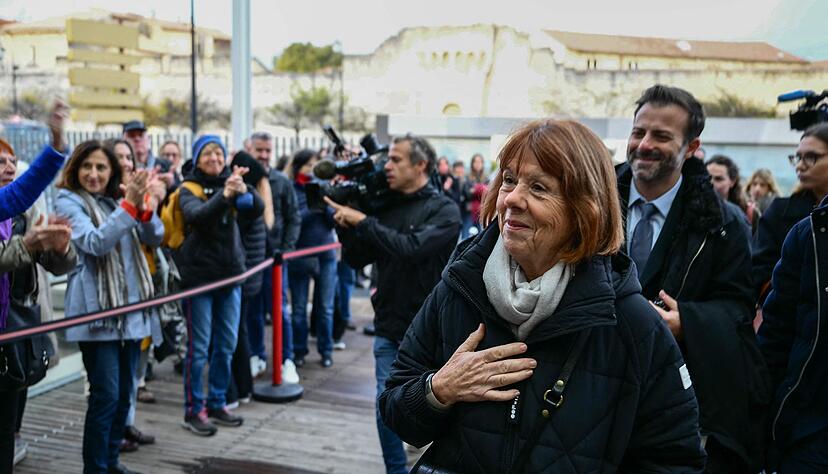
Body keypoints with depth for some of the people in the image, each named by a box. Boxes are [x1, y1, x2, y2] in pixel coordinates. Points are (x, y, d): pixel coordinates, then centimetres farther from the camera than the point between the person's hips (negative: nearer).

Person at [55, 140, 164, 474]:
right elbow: (95, 243, -20)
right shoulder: (68, 202, -4)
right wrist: (130, 205, -28)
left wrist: (145, 208, -18)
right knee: (105, 396, -6)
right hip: (96, 312, -6)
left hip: (131, 309, 6)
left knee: (124, 393, 13)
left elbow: (154, 238, 2)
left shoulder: (118, 200, 13)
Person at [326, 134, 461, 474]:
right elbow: (357, 259, 8)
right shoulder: (385, 206, 6)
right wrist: (345, 225, -7)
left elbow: (410, 248, -26)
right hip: (389, 328, 4)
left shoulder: (444, 210, -9)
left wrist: (362, 221, -21)